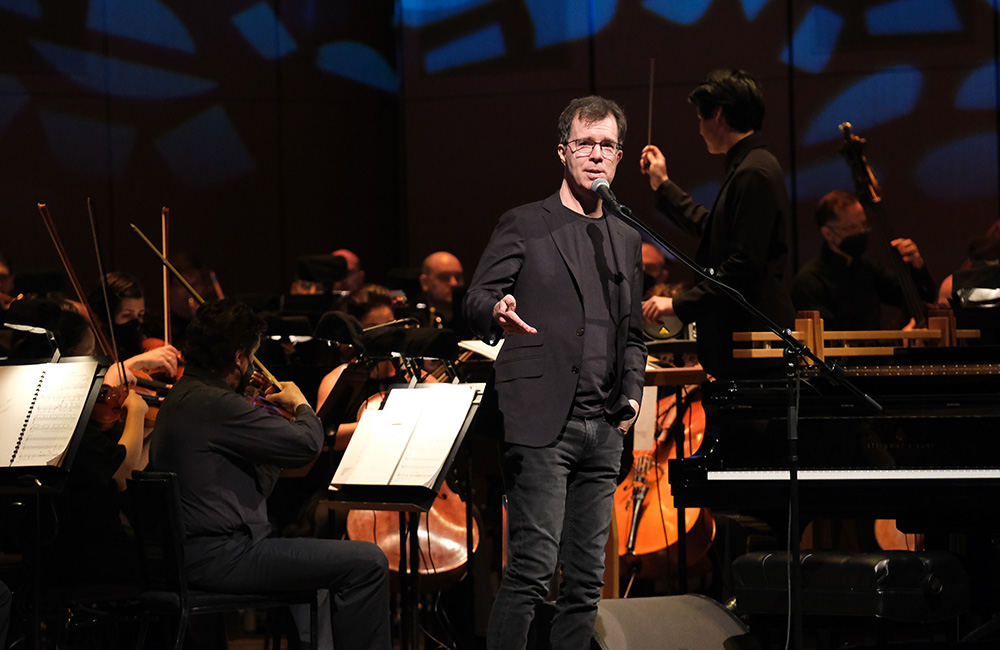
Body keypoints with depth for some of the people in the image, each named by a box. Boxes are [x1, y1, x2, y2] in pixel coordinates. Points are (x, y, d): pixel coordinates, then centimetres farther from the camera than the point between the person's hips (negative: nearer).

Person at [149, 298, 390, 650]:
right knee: (367, 564, -12)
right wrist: (300, 404, 3)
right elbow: (308, 443, -18)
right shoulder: (214, 404, -18)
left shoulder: (182, 397, 15)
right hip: (218, 557, -11)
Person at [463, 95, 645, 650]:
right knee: (533, 567, -14)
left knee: (587, 579, 5)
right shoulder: (525, 225, 3)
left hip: (603, 429, 6)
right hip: (542, 420, -6)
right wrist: (497, 312, -29)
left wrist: (632, 392, 9)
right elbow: (475, 299, -5)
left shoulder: (626, 241, 20)